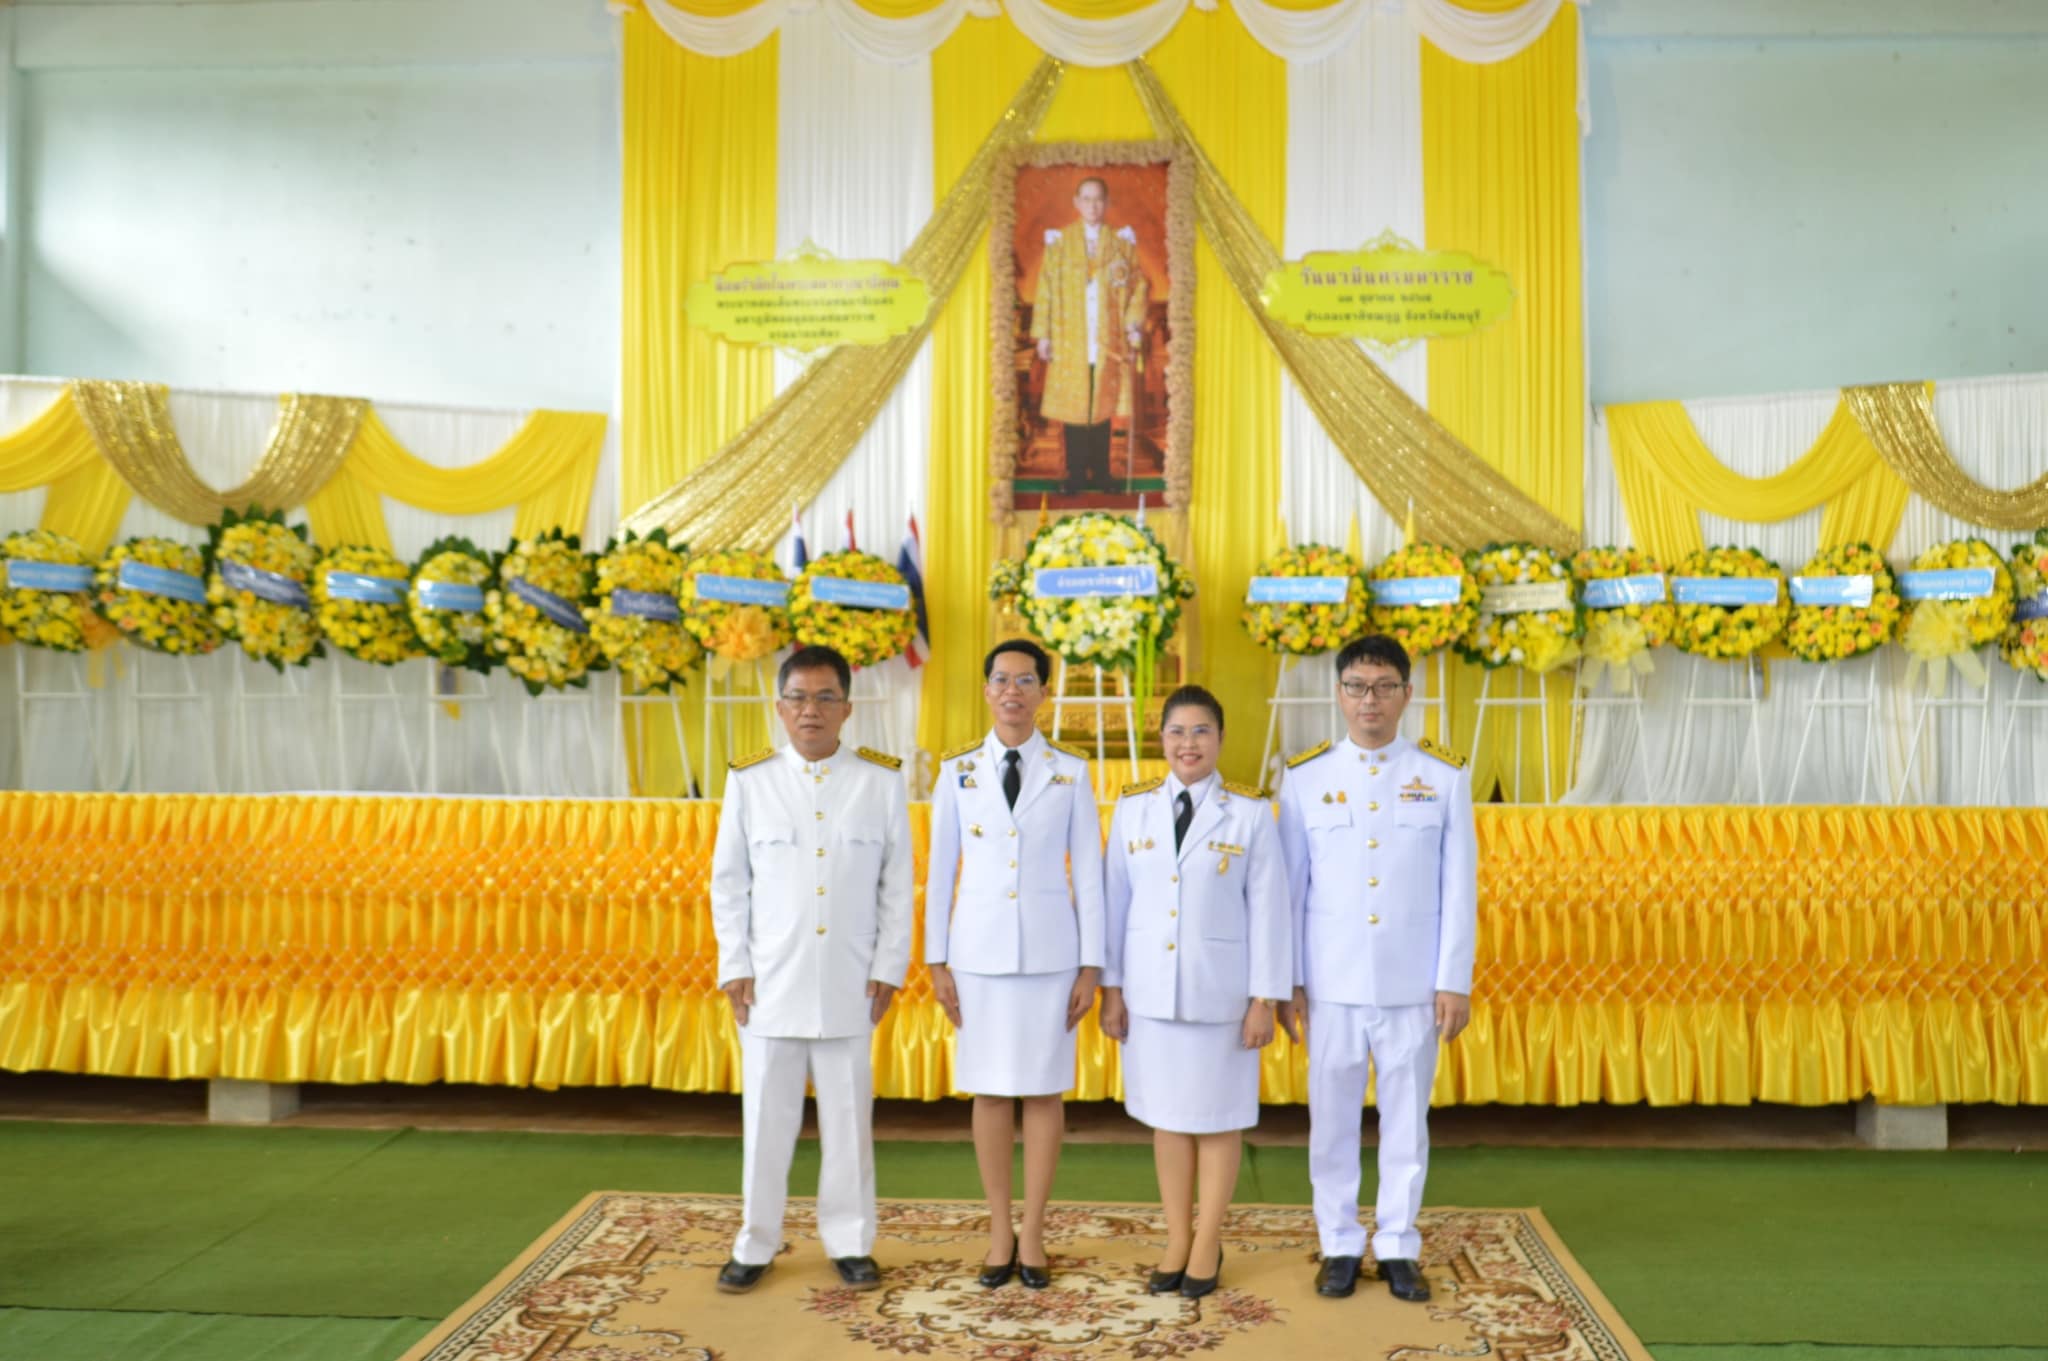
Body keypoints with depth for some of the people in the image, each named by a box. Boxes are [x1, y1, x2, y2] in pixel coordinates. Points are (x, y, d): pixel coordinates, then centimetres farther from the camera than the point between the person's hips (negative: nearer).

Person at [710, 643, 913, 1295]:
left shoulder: (882, 780, 1)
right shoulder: (749, 780, 1)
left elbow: (897, 883, 4)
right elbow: (728, 882, 5)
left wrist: (889, 966, 0)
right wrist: (734, 967, 0)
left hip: (849, 984, 0)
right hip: (770, 981, 0)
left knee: (849, 1118, 8)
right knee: (766, 1118, 8)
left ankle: (850, 1243, 23)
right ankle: (755, 1245, 24)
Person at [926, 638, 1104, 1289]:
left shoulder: (1071, 772, 0)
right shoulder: (958, 771, 2)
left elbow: (1088, 871, 1)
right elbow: (941, 869, 4)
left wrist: (1090, 965, -2)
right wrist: (937, 960, 1)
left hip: (1049, 948, -1)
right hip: (979, 947, 1)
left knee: (1043, 1090, 5)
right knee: (990, 1091, 6)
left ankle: (1032, 1234, 17)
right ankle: (1000, 1232, 19)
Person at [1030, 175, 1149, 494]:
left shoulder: (1122, 241, 7)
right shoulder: (1059, 241, 4)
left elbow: (1139, 285, 5)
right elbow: (1045, 289, 2)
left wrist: (1134, 327, -5)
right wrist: (1043, 334, -4)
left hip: (1108, 343, 1)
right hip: (1070, 342, -1)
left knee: (1103, 406, 4)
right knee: (1072, 407, 0)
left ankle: (1101, 474, 13)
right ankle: (1076, 476, 8)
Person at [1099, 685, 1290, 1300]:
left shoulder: (1250, 812, -5)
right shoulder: (1133, 807, 1)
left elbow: (1268, 909, -5)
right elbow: (1115, 899, 3)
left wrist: (1265, 999, -7)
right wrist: (1110, 986, 2)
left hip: (1220, 986, -2)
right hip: (1151, 986, 2)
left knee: (1218, 1116, 8)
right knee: (1167, 1115, 11)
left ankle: (1208, 1244, 22)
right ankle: (1176, 1240, 24)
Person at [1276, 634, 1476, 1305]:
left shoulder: (1445, 776, 1)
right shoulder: (1304, 776, 2)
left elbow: (1459, 889, 1)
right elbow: (1290, 888, 3)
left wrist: (1455, 981, -2)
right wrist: (1287, 981, 1)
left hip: (1413, 986, 0)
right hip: (1331, 985, 0)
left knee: (1406, 1119, 8)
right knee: (1332, 1119, 7)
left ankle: (1398, 1247, 23)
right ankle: (1340, 1245, 22)